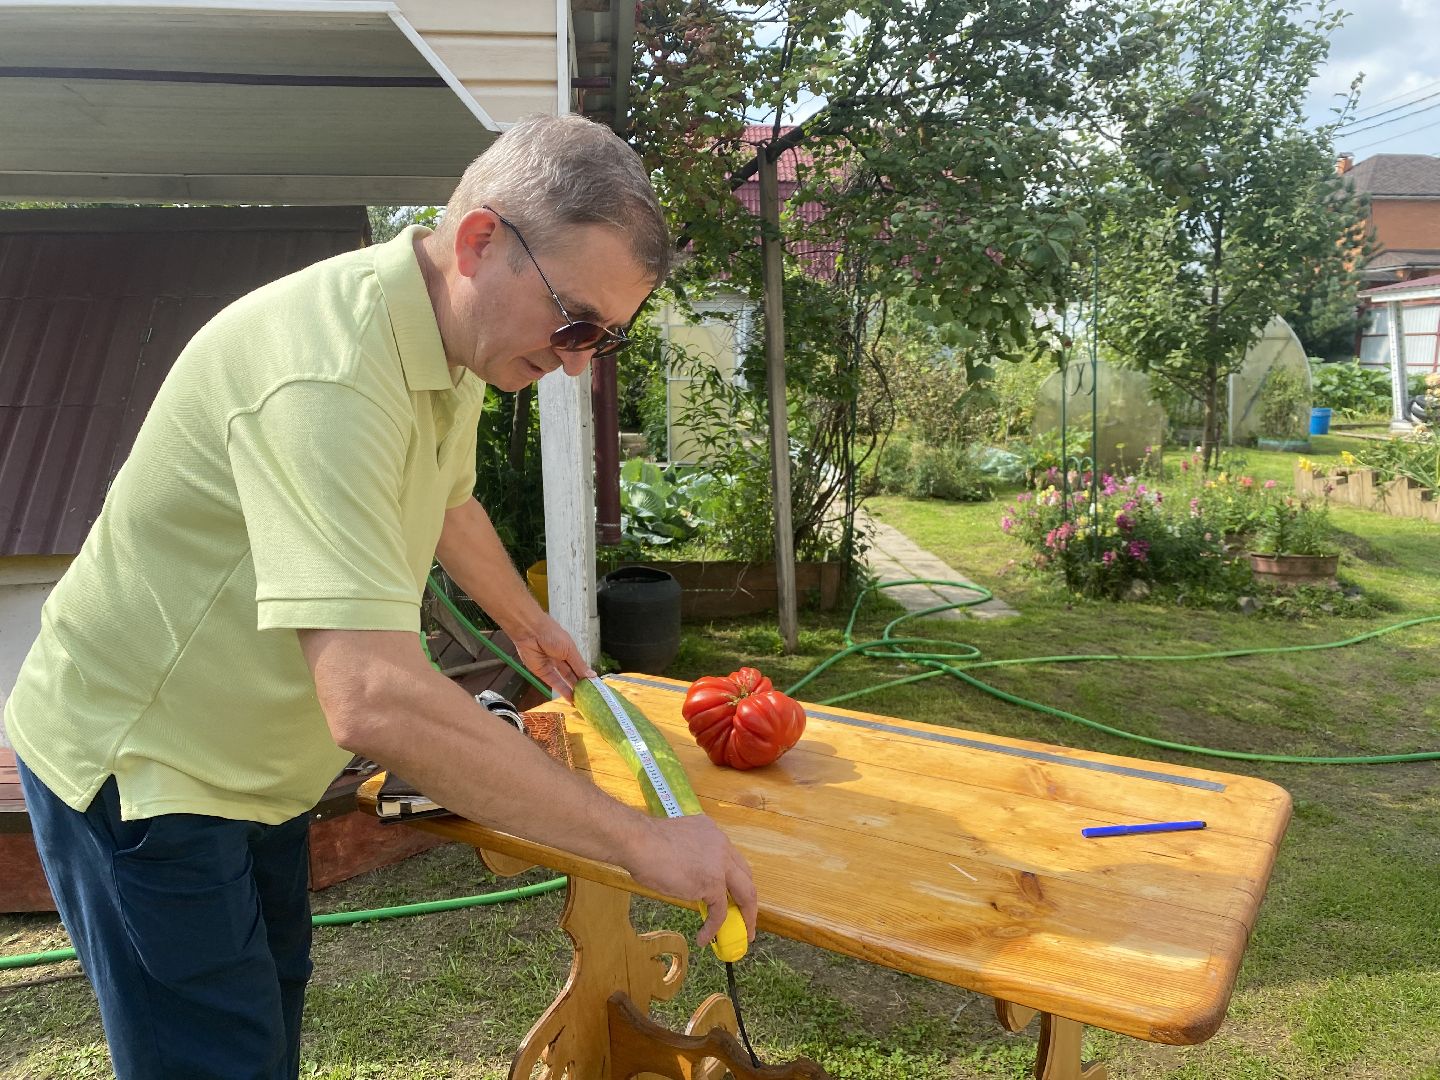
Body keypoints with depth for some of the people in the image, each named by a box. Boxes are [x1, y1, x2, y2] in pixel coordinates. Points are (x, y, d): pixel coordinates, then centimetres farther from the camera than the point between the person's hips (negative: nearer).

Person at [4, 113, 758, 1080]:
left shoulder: (455, 341, -2)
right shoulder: (330, 373, -35)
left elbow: (445, 501, 19)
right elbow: (376, 702, -43)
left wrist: (527, 620, 32)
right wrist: (643, 843, -37)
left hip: (250, 760, 9)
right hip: (139, 769, -9)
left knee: (274, 999, 22)